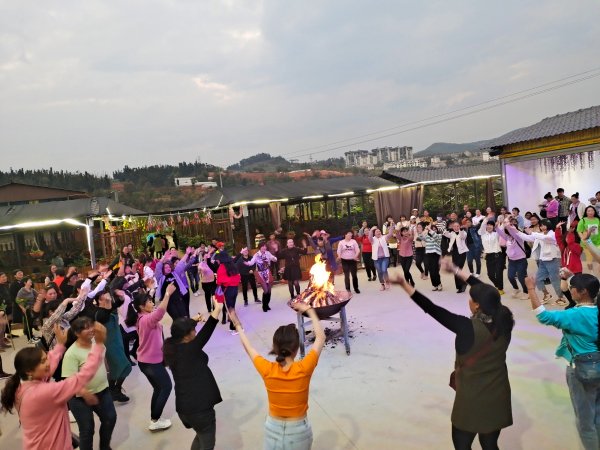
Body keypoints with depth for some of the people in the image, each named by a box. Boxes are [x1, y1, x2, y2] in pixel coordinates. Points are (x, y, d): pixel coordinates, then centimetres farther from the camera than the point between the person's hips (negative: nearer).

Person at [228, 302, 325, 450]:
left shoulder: (267, 370, -21)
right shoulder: (304, 369, -25)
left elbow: (248, 347, -2)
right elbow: (320, 337, -12)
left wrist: (237, 324, 11)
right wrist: (309, 310, -4)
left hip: (273, 428, 2)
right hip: (298, 430, -1)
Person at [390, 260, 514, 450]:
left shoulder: (468, 328, -27)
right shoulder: (503, 321, -11)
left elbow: (432, 309, -25)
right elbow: (487, 293, 0)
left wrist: (405, 285, -20)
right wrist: (456, 270, 7)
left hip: (472, 400, -5)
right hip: (498, 398, 5)